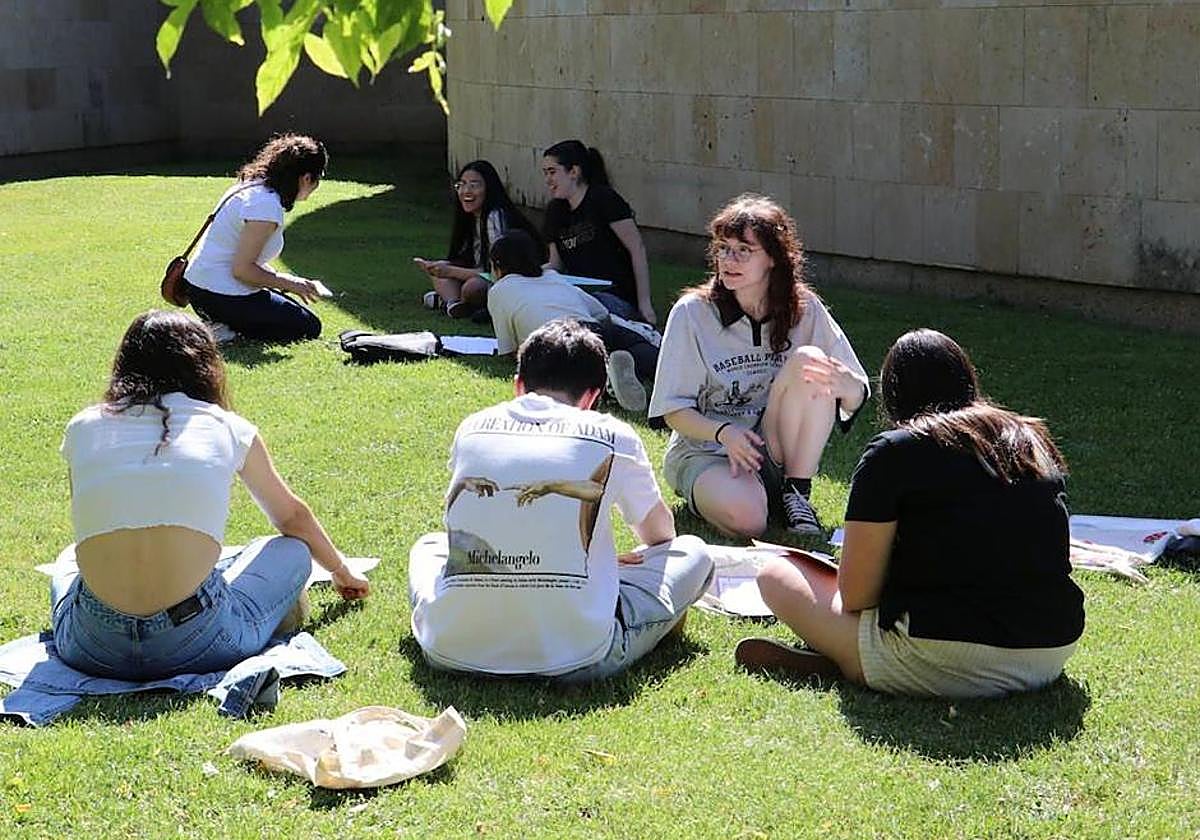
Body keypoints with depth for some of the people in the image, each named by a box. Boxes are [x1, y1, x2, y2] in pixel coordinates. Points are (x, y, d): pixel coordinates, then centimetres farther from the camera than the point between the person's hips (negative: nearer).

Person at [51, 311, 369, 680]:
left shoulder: (83, 427, 11)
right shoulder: (227, 428, 7)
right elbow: (292, 517, 24)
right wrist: (342, 573, 44)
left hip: (94, 651, 2)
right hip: (194, 646, -2)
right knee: (293, 552, 25)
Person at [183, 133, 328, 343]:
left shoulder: (252, 185, 9)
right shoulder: (267, 207, -21)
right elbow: (242, 269, -22)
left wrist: (285, 280, 10)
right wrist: (289, 283, -12)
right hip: (222, 297, -10)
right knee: (309, 327, 2)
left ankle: (221, 327, 8)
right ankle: (227, 334, -9)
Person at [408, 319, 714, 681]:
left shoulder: (472, 427, 12)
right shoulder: (611, 436, 5)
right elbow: (659, 533, 25)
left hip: (454, 650, 3)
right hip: (575, 656, -3)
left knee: (429, 546, 37)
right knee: (694, 553, 19)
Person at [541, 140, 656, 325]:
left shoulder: (603, 199, -6)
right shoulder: (555, 210, 15)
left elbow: (638, 250, -10)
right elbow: (556, 266, 20)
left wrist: (644, 304, -13)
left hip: (618, 300, -6)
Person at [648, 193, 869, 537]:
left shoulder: (805, 310, -3)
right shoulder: (693, 312, -7)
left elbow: (857, 398, -3)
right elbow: (674, 410, -5)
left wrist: (842, 382, -28)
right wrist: (724, 432, -25)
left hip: (779, 451, 4)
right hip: (705, 450, -4)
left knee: (808, 361, -22)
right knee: (747, 517, -37)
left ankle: (796, 493, -12)